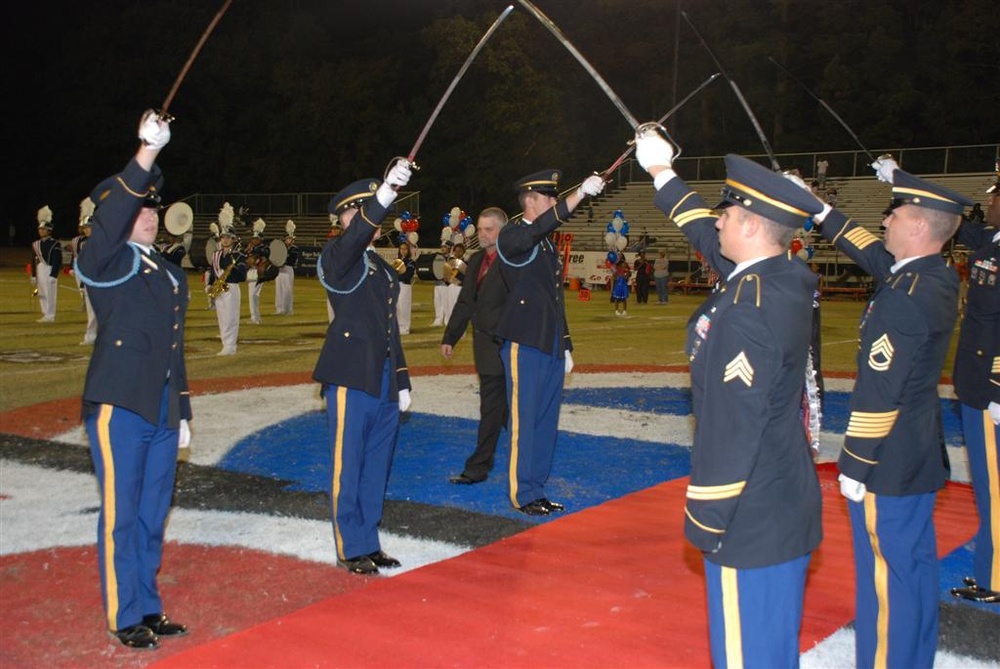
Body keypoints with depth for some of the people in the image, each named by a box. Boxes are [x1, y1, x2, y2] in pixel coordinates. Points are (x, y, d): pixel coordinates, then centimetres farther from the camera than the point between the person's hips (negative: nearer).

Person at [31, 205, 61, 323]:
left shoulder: (55, 244, -8)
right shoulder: (36, 244, 12)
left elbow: (58, 261, -12)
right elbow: (34, 260, 15)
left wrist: (53, 275, -17)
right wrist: (33, 275, 12)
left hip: (50, 270, -7)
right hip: (40, 271, 7)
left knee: (50, 293, -4)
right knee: (42, 294, 10)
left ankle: (50, 316, 1)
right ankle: (45, 314, 17)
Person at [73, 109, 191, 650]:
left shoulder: (170, 274, 16)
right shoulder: (104, 263, -4)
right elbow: (109, 221, -27)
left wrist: (183, 414, 17)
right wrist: (145, 155, -36)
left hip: (162, 410, 7)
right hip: (119, 405, -6)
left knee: (153, 514, 13)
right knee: (120, 515, 1)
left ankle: (149, 608, 25)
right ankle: (126, 618, 13)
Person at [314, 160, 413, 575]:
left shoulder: (380, 266, 18)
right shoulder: (336, 257, -5)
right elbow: (356, 235, -31)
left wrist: (402, 381, 17)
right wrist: (385, 193, -46)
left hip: (384, 379, 8)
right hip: (352, 377, -8)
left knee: (377, 465, 13)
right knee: (348, 464, 2)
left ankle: (369, 543, 24)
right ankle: (351, 548, 12)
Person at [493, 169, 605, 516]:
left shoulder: (548, 244, 18)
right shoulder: (511, 237, -7)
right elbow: (541, 226, -30)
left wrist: (565, 346, 18)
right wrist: (582, 192, -37)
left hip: (551, 345, 8)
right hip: (525, 343, -8)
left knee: (547, 421, 10)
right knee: (524, 419, -2)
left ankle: (536, 488, 20)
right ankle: (523, 494, 7)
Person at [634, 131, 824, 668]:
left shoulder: (748, 312, -25)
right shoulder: (785, 279, 2)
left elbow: (731, 430, -24)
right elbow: (708, 239, 19)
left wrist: (706, 521, -15)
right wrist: (662, 174, 28)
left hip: (749, 521, -9)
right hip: (787, 508, 9)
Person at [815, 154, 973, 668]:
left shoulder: (904, 299, -24)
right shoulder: (940, 278, 3)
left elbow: (879, 394, -23)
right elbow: (872, 252, 19)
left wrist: (856, 466, -16)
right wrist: (818, 210, 22)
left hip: (889, 466, -10)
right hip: (921, 457, 10)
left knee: (885, 575, 1)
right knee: (915, 564, 20)